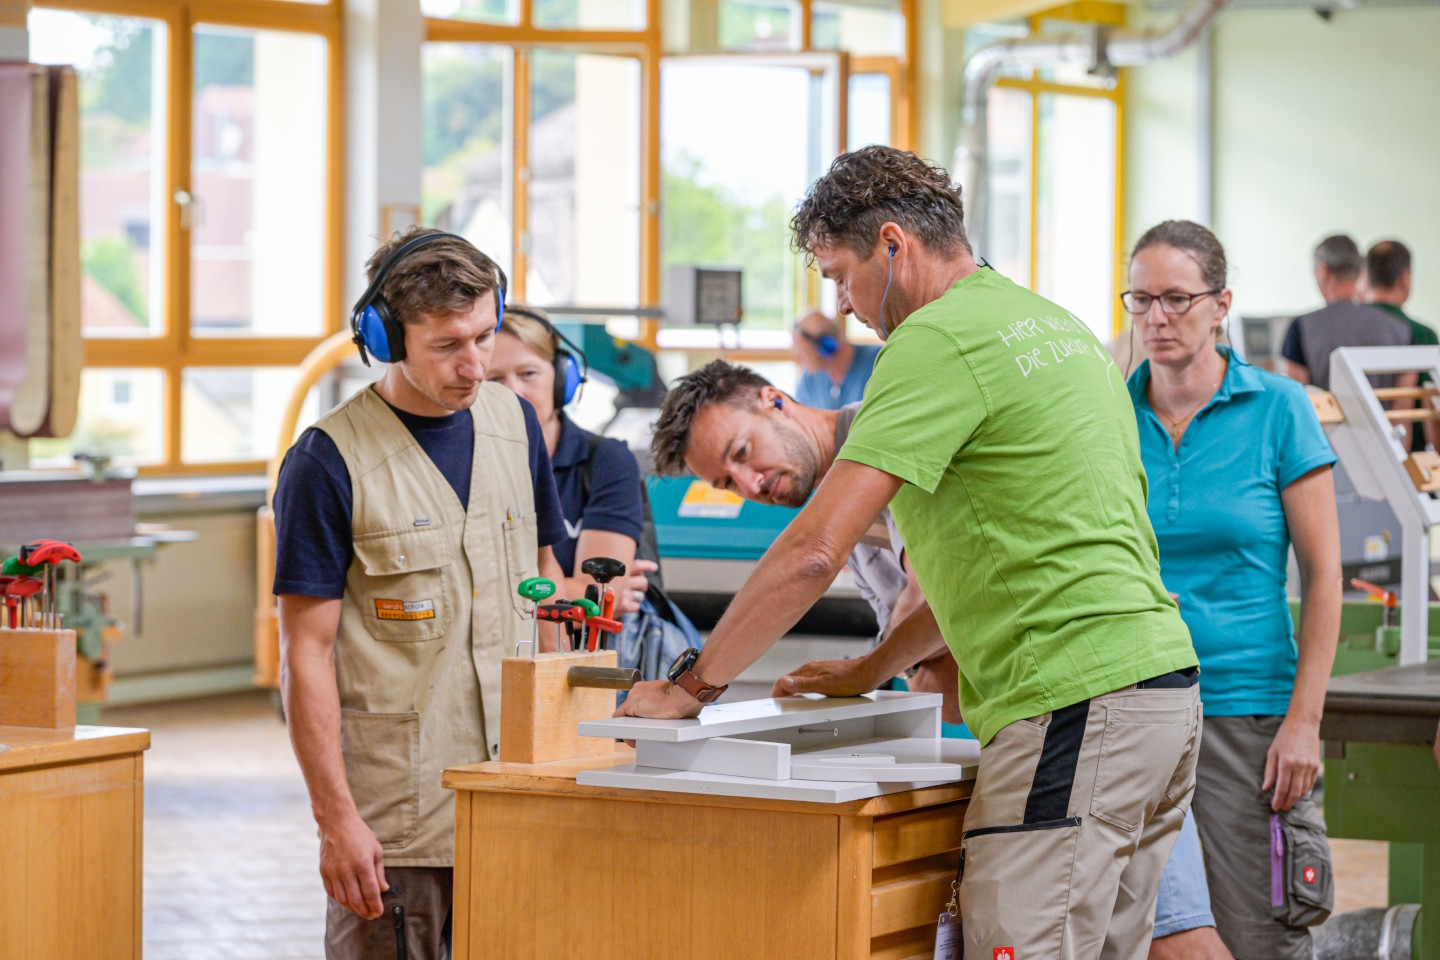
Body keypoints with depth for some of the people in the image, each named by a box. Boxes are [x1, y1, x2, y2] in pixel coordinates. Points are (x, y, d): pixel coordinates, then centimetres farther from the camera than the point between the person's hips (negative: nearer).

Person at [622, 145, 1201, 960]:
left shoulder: (938, 342, -9)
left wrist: (689, 685, -4)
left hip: (1075, 705, -10)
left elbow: (816, 552, -14)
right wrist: (874, 668, 31)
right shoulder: (1054, 323, 21)